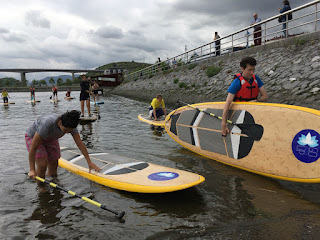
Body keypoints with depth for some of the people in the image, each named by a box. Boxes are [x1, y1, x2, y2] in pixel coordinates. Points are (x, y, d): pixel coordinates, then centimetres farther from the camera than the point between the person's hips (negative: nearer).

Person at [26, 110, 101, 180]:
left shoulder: (69, 125, -27)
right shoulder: (47, 124, -43)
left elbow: (80, 143, -16)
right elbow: (33, 148, -37)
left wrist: (89, 162, -13)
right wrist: (32, 170, -38)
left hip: (50, 139, 5)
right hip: (33, 137, -5)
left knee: (53, 166, 3)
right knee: (42, 165, -20)